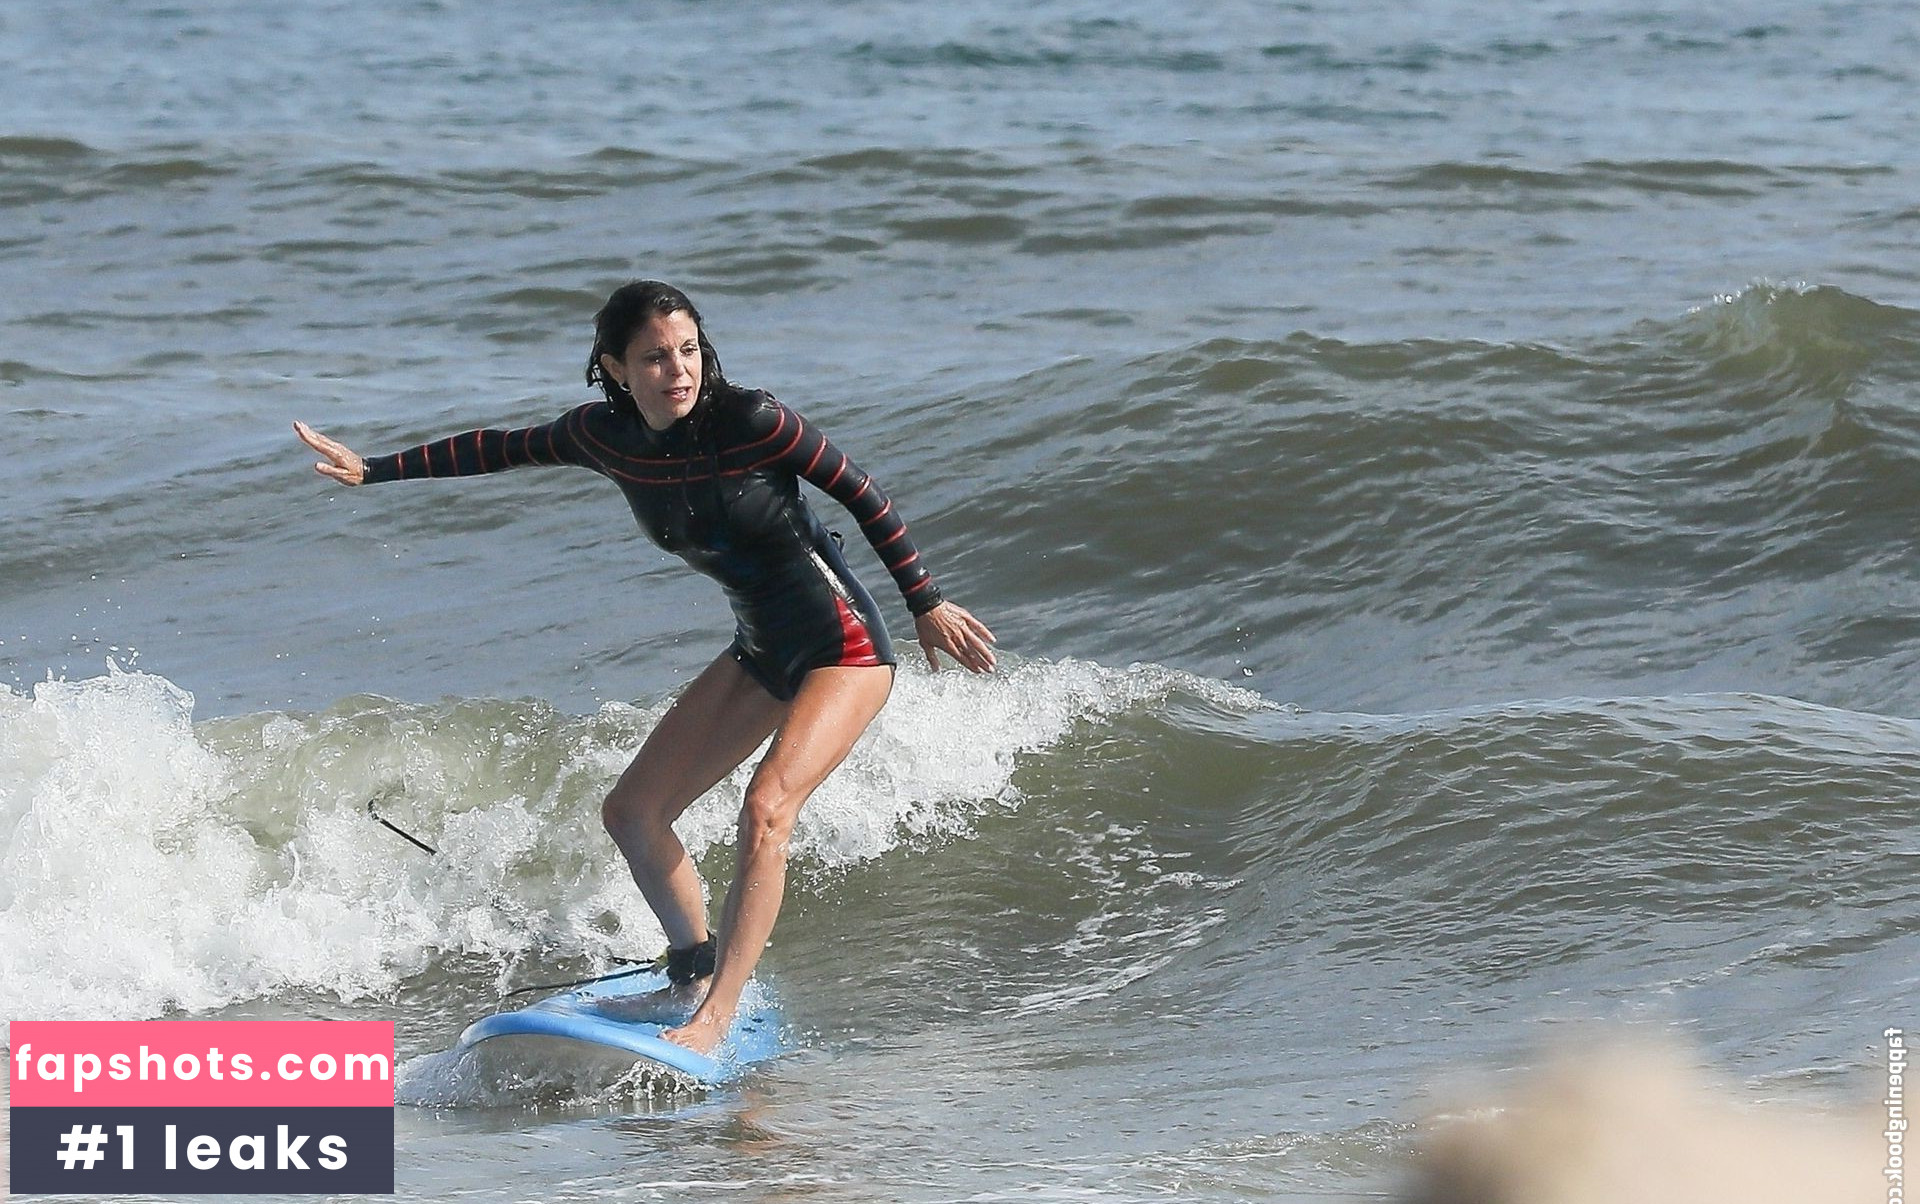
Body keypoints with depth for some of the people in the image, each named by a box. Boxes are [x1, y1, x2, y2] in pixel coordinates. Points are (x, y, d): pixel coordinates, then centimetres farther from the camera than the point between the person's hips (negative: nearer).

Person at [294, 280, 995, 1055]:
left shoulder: (751, 423, -23)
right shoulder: (605, 437, -5)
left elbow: (860, 493, -13)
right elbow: (502, 450, 11)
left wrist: (927, 604, -9)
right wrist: (372, 470, 13)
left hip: (843, 647, -8)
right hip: (758, 653, 8)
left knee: (765, 809, -26)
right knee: (631, 813, 7)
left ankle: (716, 1019, -25)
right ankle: (694, 973, 21)